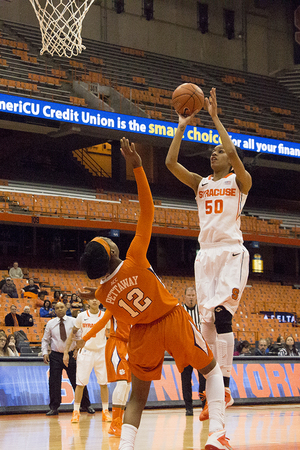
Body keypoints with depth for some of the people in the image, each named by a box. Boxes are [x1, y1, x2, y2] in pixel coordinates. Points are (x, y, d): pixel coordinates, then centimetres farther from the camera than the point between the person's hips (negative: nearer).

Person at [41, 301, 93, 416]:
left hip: (71, 355, -1)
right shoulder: (50, 323, 5)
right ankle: (54, 408, 6)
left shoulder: (73, 321, 2)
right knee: (54, 382, -3)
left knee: (77, 381, 1)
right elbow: (45, 340, 12)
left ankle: (86, 405, 12)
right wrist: (45, 352, -1)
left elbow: (80, 337, 0)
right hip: (55, 356, 1)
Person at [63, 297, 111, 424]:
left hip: (101, 352, 1)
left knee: (103, 383, 3)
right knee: (80, 383, -1)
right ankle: (76, 412, 7)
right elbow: (72, 334, 6)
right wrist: (66, 352, 2)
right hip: (85, 352, -1)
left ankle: (105, 412, 12)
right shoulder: (82, 316, -1)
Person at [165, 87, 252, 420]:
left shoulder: (239, 181, 4)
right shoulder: (200, 183, 18)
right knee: (207, 322, 2)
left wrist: (215, 118, -10)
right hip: (206, 254, 6)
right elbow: (170, 162, 6)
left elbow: (232, 153, -16)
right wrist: (182, 127, 6)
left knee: (222, 315, -20)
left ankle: (225, 388, -20)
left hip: (231, 252, -6)